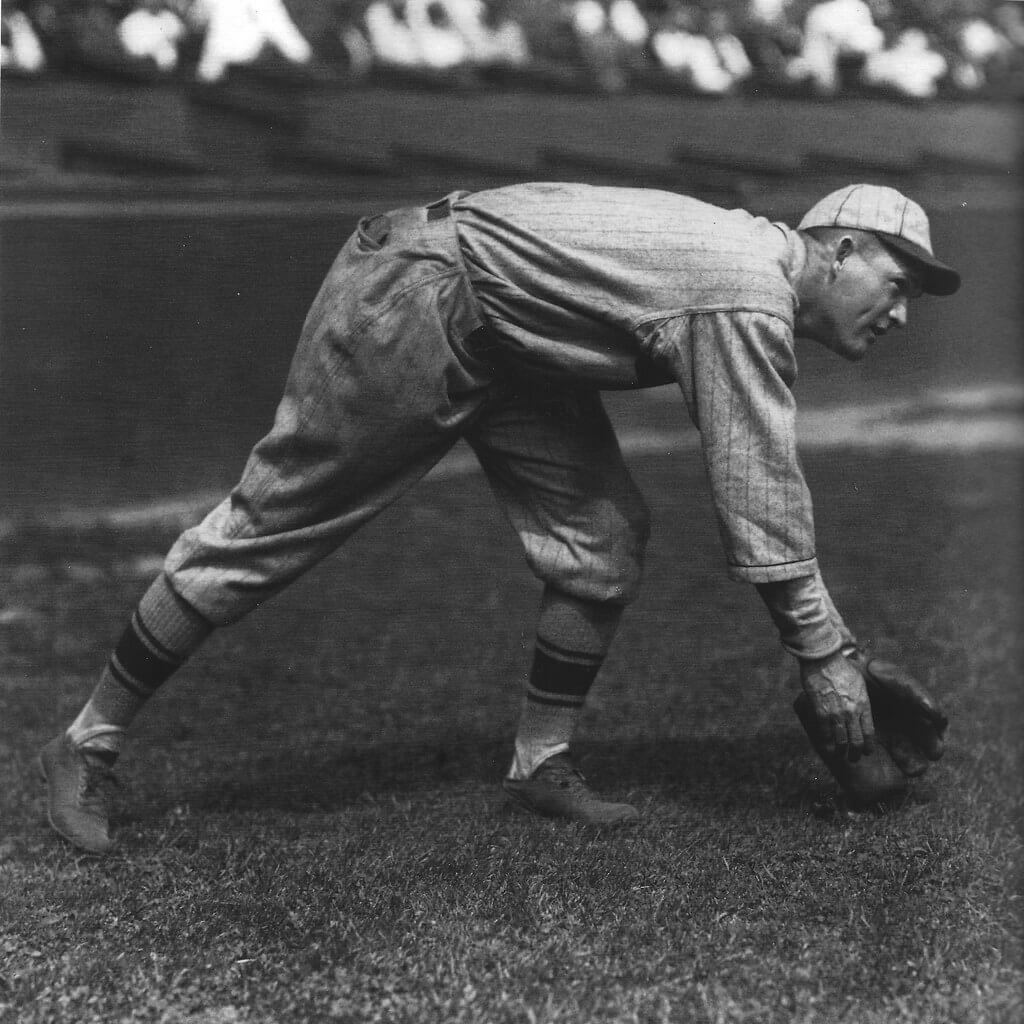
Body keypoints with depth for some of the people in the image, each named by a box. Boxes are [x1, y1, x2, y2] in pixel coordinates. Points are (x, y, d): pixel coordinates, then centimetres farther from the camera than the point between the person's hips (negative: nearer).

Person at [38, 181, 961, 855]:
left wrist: (828, 631, 16)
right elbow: (758, 497, -22)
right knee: (265, 529, -3)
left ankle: (542, 764, 13)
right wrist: (823, 655, -13)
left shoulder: (759, 269, 8)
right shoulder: (747, 295, -22)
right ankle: (89, 745, 8)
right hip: (410, 305, -10)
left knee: (604, 539, 1)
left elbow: (769, 487, 16)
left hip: (510, 342, 10)